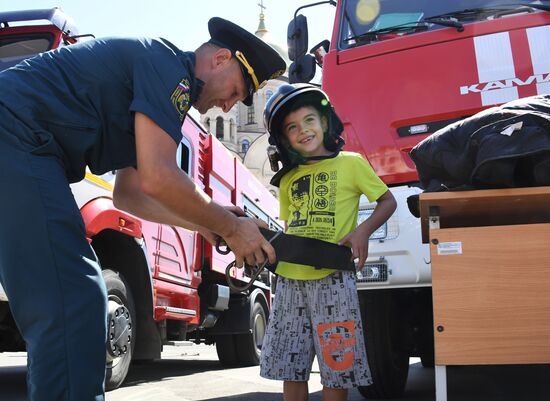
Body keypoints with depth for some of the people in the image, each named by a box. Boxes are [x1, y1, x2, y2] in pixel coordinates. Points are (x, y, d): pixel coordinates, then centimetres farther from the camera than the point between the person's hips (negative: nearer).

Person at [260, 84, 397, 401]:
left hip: (332, 280, -4)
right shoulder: (287, 180, 16)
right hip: (289, 280, 5)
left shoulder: (350, 163, 2)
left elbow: (388, 201, 6)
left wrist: (363, 231, -11)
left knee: (338, 368, -1)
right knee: (290, 368, 8)